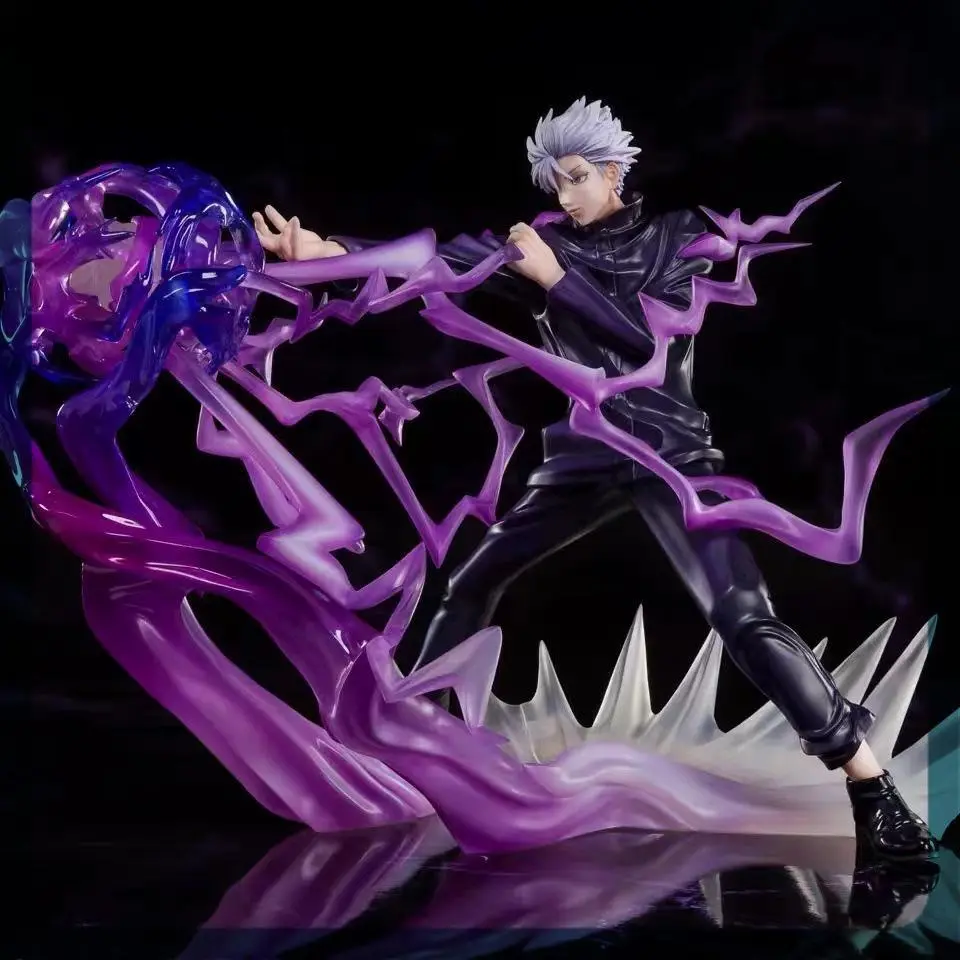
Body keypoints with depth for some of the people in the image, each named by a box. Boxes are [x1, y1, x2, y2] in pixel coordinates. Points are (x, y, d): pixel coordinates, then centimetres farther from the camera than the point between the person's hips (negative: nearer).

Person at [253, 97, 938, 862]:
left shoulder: (677, 234, 1)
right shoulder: (545, 243, 4)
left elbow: (657, 336, -13)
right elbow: (440, 261, -8)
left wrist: (557, 279, -16)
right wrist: (323, 247, -21)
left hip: (670, 453, -4)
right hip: (583, 459, 4)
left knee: (744, 618, -17)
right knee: (472, 586, 10)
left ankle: (872, 786, -15)